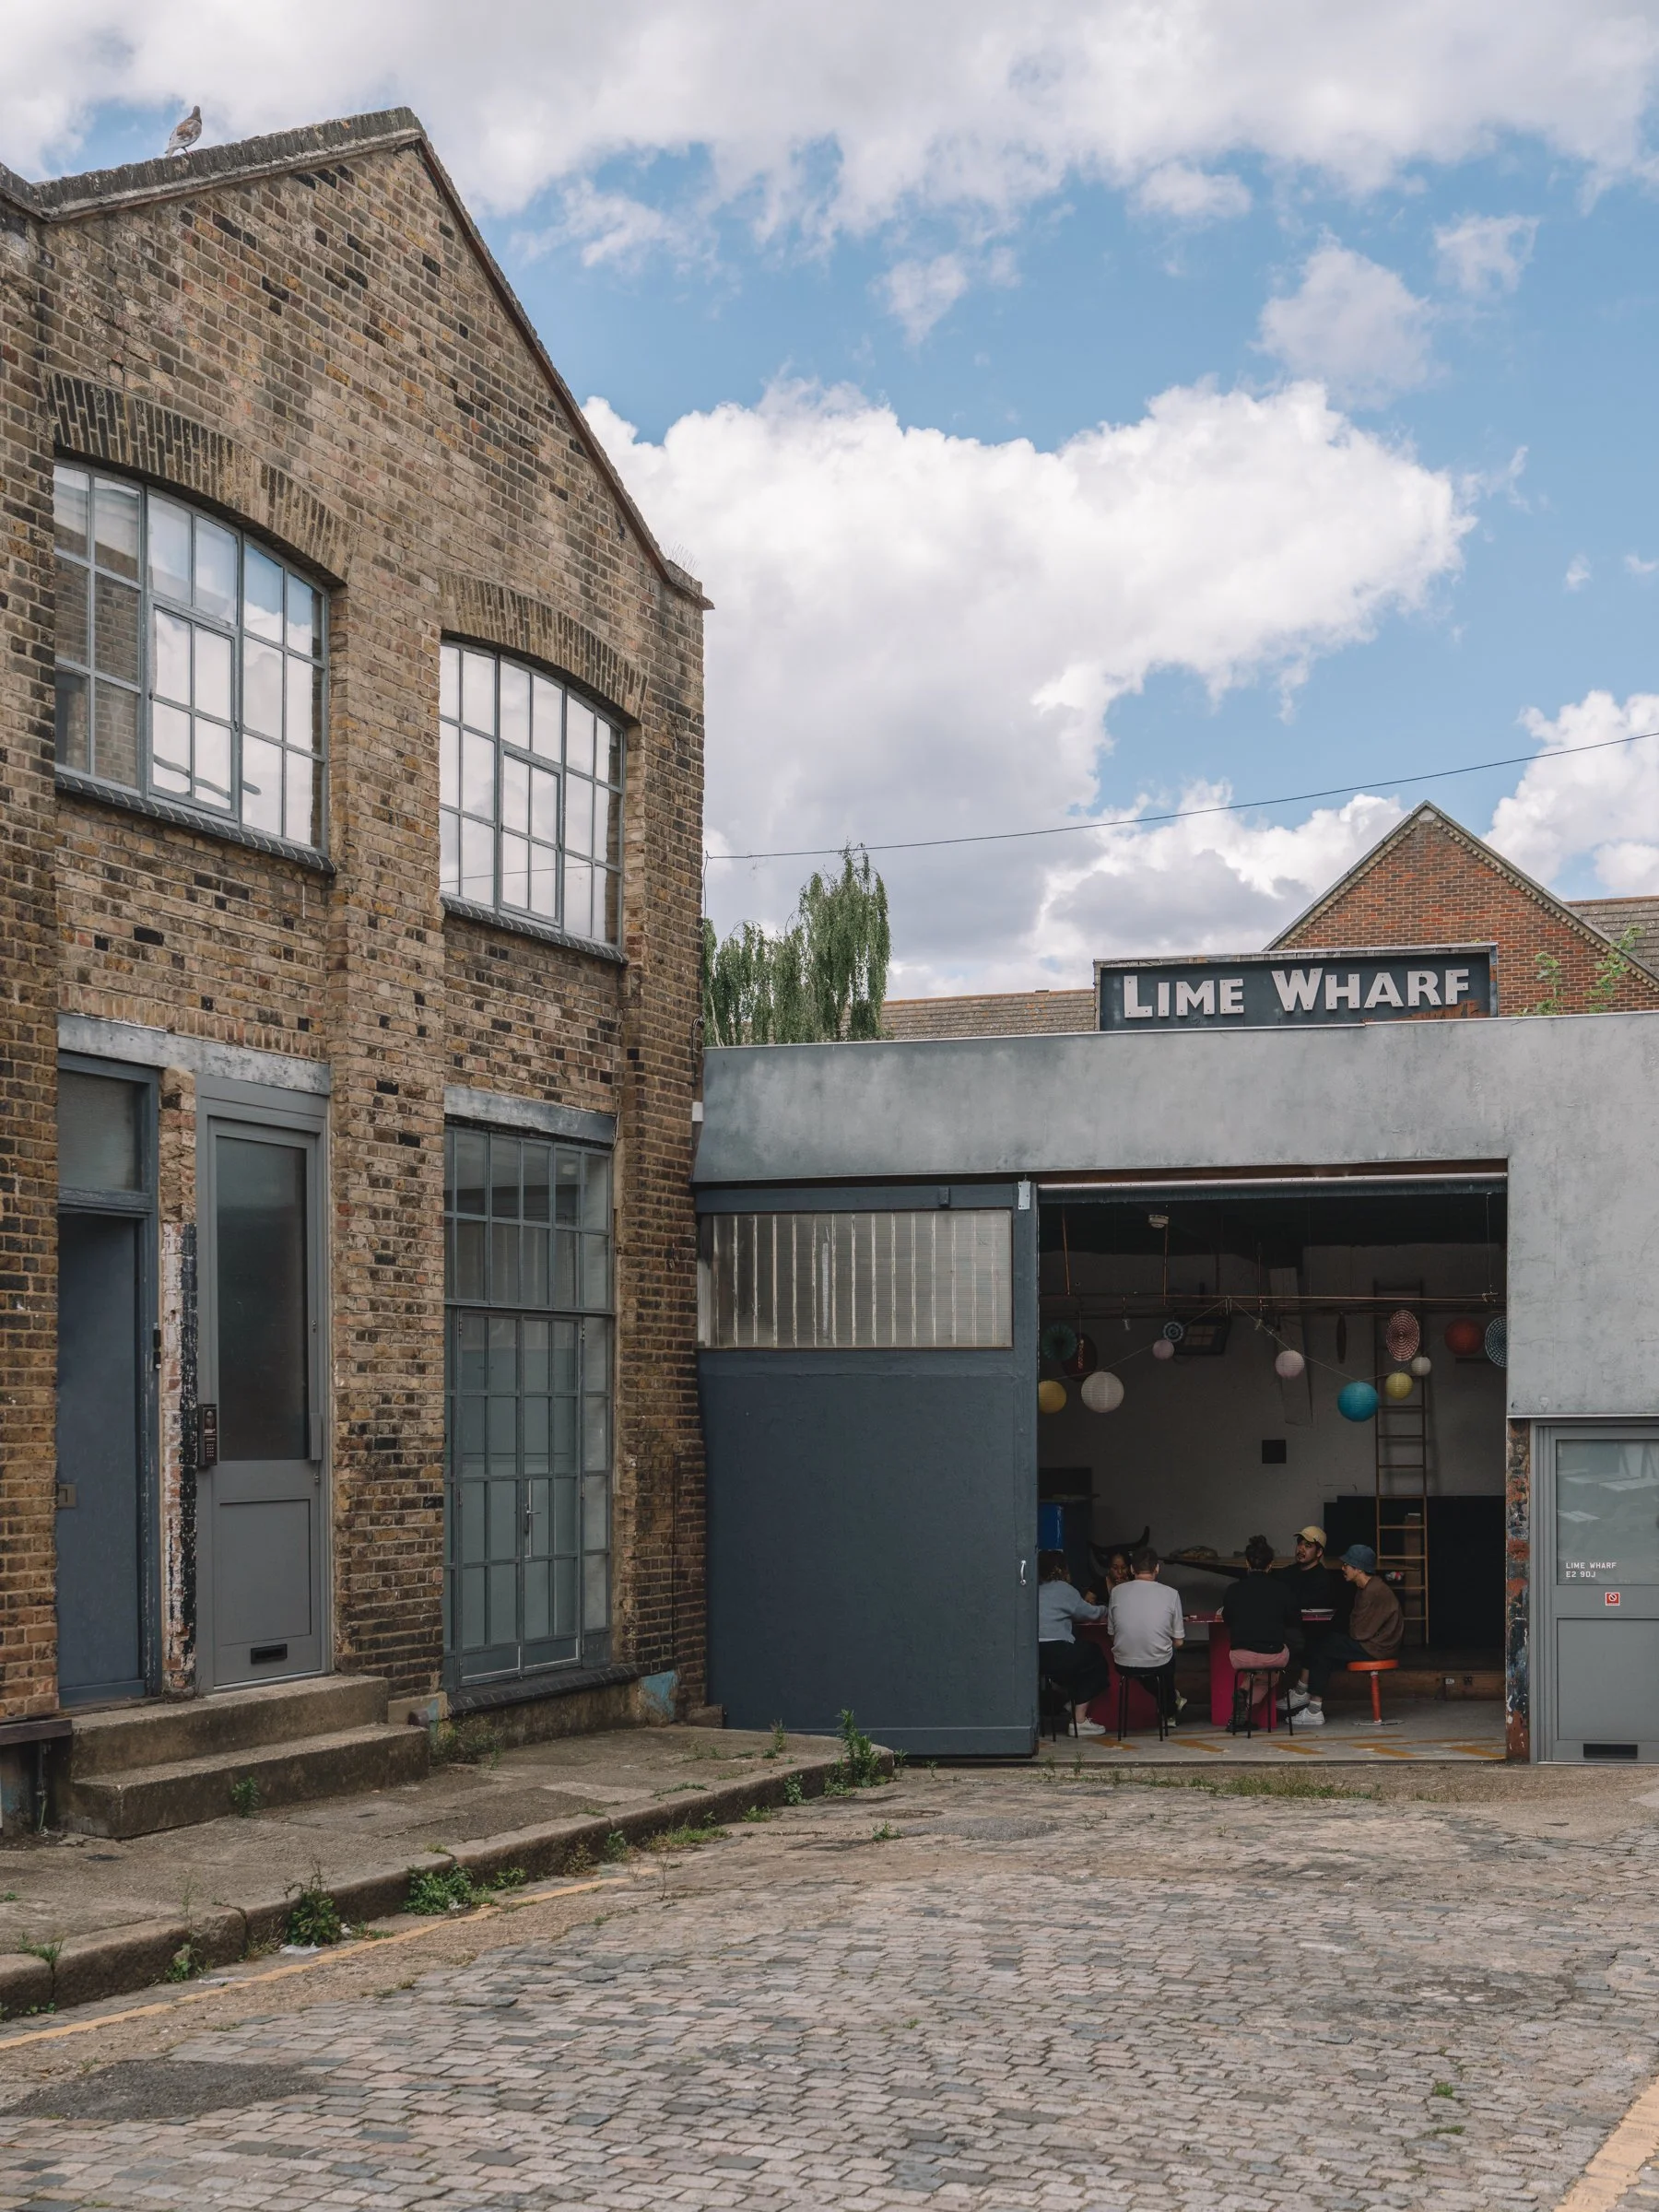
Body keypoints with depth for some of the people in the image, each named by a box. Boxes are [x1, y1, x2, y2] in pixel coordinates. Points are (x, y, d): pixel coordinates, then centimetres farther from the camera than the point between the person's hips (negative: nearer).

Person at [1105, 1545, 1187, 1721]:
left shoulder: (1117, 1592, -4)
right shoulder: (1170, 1594, -8)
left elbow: (1111, 1634, 5)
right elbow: (1178, 1642, -1)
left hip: (1123, 1665, 1)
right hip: (1158, 1665, -1)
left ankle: (1169, 1706, 52)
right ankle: (1169, 1709, 55)